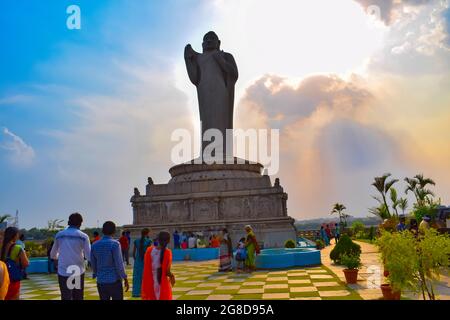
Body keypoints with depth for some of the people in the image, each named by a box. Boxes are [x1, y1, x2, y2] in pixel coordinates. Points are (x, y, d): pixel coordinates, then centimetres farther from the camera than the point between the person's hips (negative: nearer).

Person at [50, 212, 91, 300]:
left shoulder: (59, 235, 5)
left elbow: (53, 255, 14)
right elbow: (89, 257, -7)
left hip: (63, 272, 1)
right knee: (78, 298, 12)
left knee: (65, 297, 3)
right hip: (78, 272, -1)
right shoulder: (83, 236, -4)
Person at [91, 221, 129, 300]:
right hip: (114, 281, -5)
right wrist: (125, 279, -6)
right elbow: (119, 264, -15)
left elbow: (93, 264, 11)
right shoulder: (115, 244, -13)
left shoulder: (95, 245, 3)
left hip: (101, 282, 5)